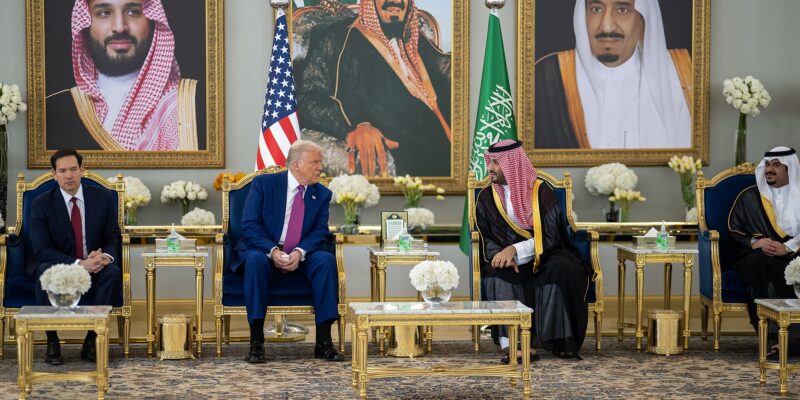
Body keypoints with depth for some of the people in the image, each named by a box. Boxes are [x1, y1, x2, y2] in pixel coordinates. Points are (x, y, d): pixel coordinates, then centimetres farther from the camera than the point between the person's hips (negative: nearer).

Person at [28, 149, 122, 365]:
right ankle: (52, 342, -21)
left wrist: (105, 256, -25)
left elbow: (113, 237, 1)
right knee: (46, 272, -35)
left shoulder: (103, 197, -2)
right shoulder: (41, 204, -9)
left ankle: (91, 340, -20)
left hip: (93, 266, 2)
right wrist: (79, 264, -31)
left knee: (112, 271, -30)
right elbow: (42, 249, -17)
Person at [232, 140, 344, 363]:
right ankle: (256, 343, -33)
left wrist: (299, 252, -21)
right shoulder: (264, 184, -3)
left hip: (300, 256, 3)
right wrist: (272, 250, -25)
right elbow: (250, 225, -9)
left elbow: (320, 231, -1)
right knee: (256, 260, -37)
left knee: (326, 260, -27)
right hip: (263, 251, -3)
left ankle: (323, 342, -24)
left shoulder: (322, 194, 6)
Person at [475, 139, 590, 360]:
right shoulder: (486, 198, 7)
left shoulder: (541, 192, -3)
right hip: (507, 260, 2)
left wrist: (515, 249, -24)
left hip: (544, 259, -1)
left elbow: (549, 236, -11)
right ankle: (511, 344, -43)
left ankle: (562, 341, -28)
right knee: (497, 273, -32)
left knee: (562, 270, -34)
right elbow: (486, 239, 2)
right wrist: (503, 255, -21)